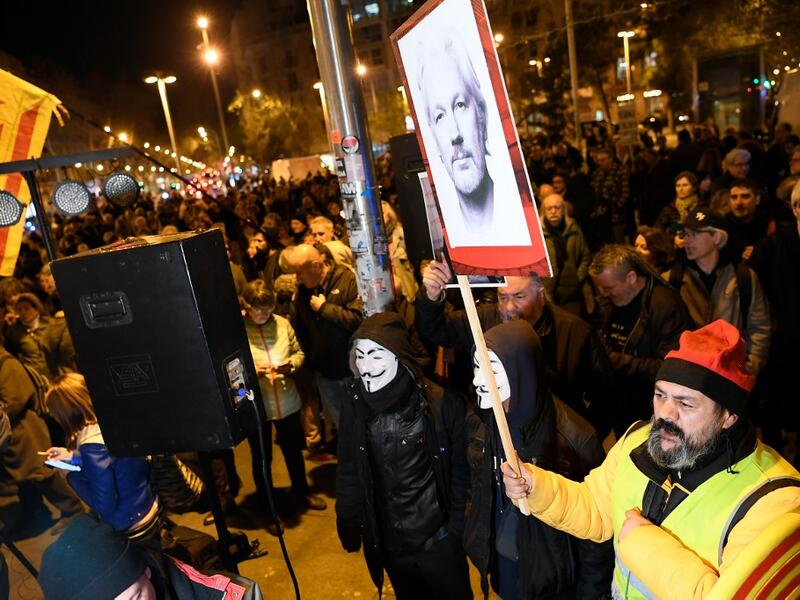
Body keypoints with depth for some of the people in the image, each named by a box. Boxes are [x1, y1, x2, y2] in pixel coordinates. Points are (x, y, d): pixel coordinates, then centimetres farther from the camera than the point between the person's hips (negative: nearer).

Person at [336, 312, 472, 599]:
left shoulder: (440, 404, -20)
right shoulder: (355, 403, -10)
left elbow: (461, 471, -10)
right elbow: (348, 470, 0)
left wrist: (458, 529, -9)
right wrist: (348, 526, 2)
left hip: (437, 539, -3)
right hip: (387, 541, 3)